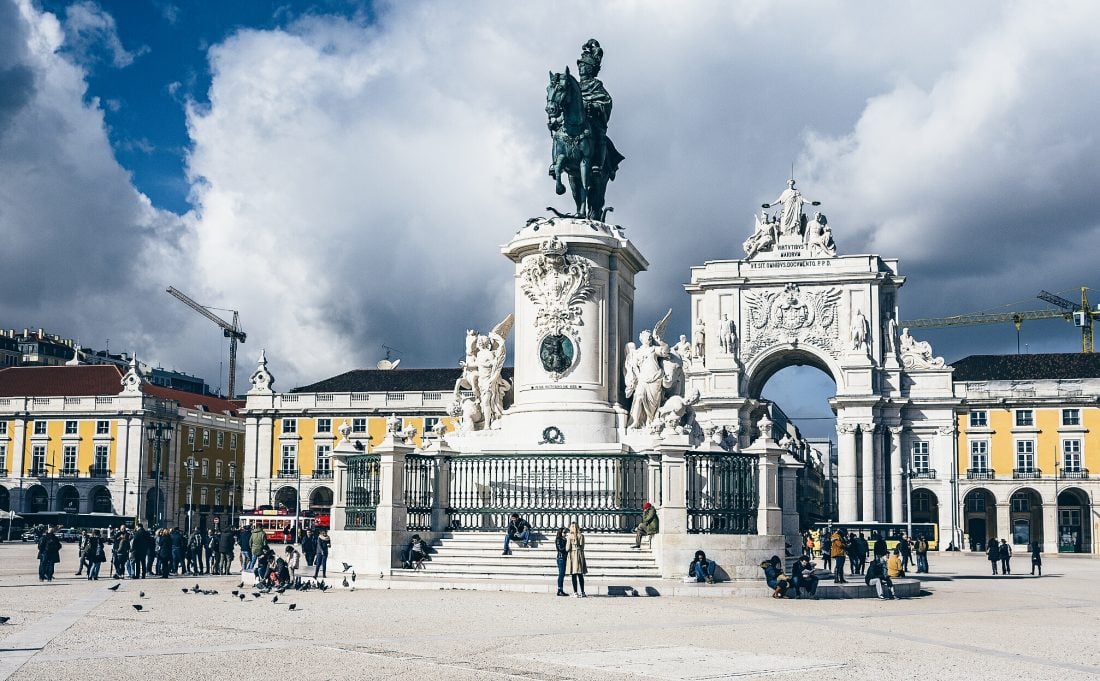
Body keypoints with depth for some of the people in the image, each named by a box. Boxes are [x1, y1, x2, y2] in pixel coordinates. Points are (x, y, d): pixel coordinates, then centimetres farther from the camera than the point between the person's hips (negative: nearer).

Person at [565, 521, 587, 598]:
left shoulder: (569, 537, -9)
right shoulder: (581, 536, 1)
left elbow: (567, 549, -9)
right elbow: (582, 547, 7)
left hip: (572, 556, -3)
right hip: (580, 555, 3)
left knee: (573, 575, 1)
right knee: (580, 575, 10)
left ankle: (575, 593, -1)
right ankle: (582, 592, 12)